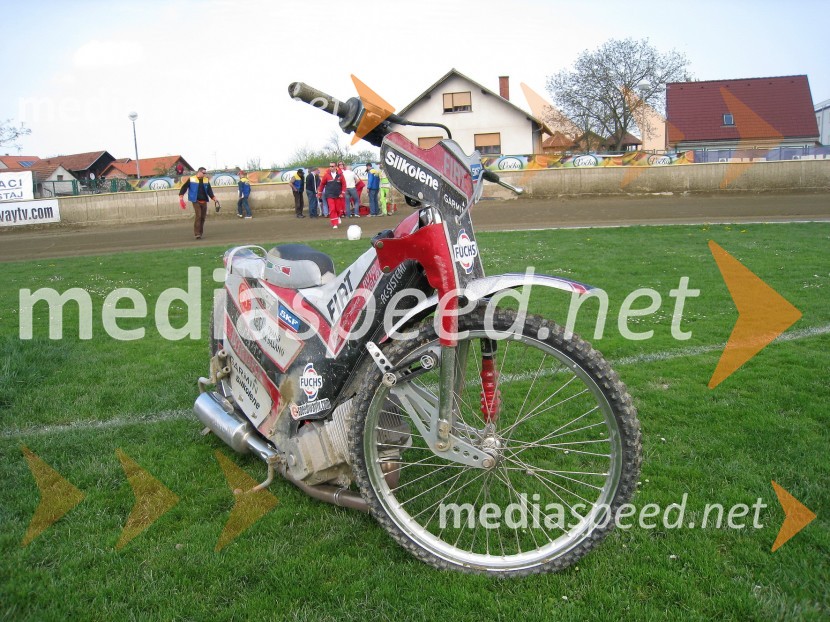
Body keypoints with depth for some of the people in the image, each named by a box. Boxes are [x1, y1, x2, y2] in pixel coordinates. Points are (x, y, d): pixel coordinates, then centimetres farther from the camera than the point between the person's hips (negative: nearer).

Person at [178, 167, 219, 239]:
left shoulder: (206, 180, 9)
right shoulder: (191, 179, -3)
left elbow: (209, 190, 11)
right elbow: (184, 187, -1)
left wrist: (214, 199, 1)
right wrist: (181, 197, -8)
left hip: (204, 201, 5)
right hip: (196, 201, -5)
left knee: (203, 217, 7)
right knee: (198, 216, -17)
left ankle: (200, 233, 19)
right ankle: (196, 233, -14)